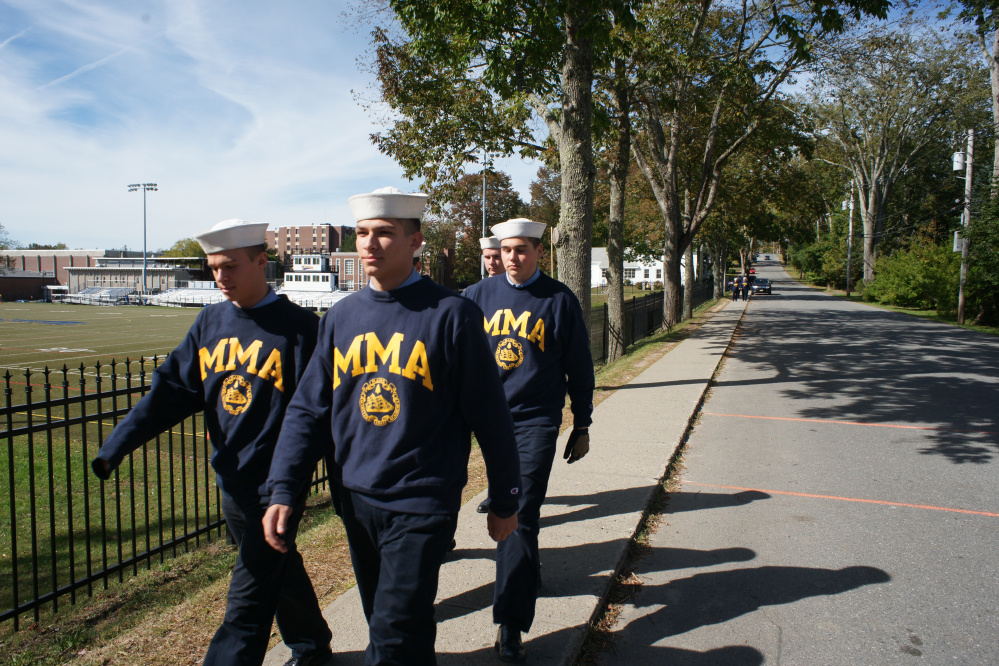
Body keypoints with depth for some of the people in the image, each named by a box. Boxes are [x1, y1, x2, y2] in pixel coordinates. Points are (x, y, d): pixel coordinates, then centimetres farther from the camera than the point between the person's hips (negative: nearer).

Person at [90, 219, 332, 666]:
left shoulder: (298, 327, -13)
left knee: (247, 603, -2)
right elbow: (172, 388, 4)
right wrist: (118, 444, -6)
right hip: (231, 480, 7)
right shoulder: (210, 322, 5)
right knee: (279, 571, 23)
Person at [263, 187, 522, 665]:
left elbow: (490, 415, -7)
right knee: (383, 623, 21)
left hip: (422, 503, -5)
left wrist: (504, 500, -2)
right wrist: (282, 490, -2)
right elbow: (308, 410, 6)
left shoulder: (451, 315, -11)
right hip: (356, 500, 6)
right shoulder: (340, 318, 4)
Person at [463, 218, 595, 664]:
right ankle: (527, 568, 44)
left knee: (521, 516, -8)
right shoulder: (480, 295, 3)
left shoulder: (559, 301, -2)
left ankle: (510, 623, -2)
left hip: (537, 420, -3)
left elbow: (579, 369, 3)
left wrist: (582, 426, 5)